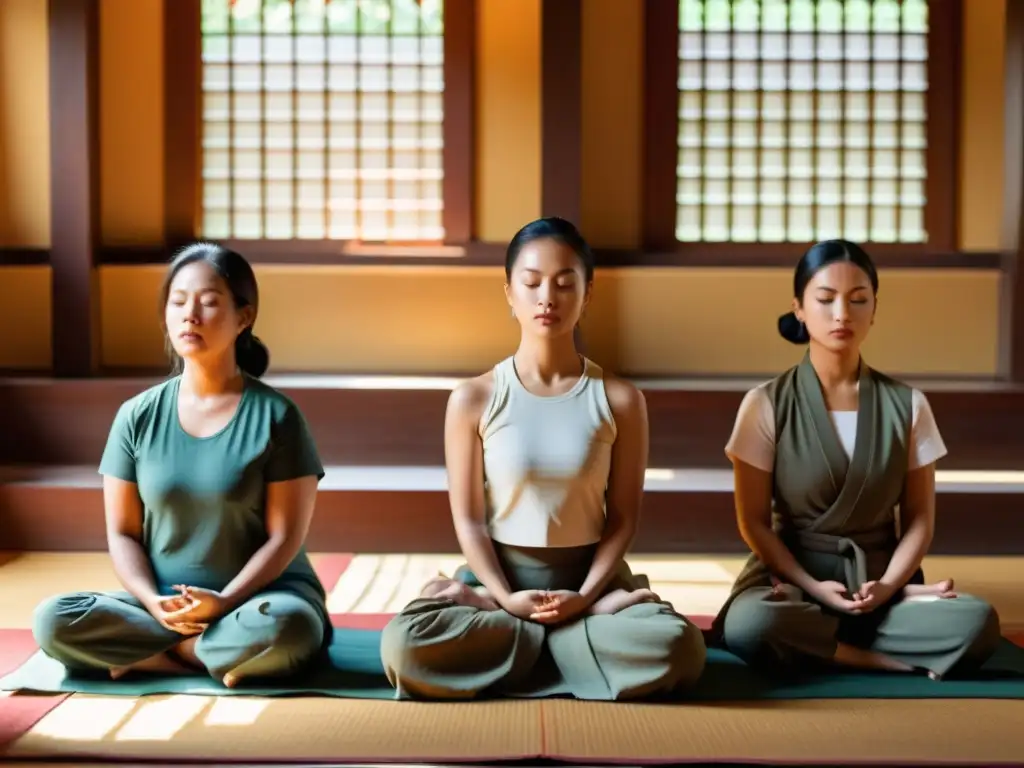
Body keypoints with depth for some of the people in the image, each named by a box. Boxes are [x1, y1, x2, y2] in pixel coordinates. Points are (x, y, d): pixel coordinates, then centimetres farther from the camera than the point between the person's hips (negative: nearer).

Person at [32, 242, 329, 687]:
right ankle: (222, 657, -17)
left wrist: (224, 601, -23)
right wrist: (153, 602, -15)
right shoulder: (137, 416, 3)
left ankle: (142, 655, -14)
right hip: (163, 603, 3)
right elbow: (123, 533, 4)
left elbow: (285, 536, -9)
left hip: (258, 597, -2)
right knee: (52, 621, -22)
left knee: (286, 628, -38)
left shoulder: (275, 416, -7)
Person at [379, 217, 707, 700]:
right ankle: (592, 626, -13)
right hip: (498, 574, 0)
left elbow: (623, 516, -2)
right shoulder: (473, 399, -3)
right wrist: (506, 598, -17)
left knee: (677, 649, -30)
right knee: (405, 647, -30)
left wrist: (585, 595, -16)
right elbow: (468, 519, -4)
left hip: (588, 575, 1)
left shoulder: (619, 400, -2)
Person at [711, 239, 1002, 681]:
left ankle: (816, 641, -15)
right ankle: (904, 659, -18)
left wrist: (887, 587, -14)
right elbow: (754, 521, -2)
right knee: (748, 625, -38)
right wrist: (812, 587, -15)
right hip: (791, 576, -1)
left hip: (880, 579, 2)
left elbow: (919, 520, 4)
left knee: (978, 624, -29)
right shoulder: (766, 405, -2)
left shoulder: (907, 406, 4)